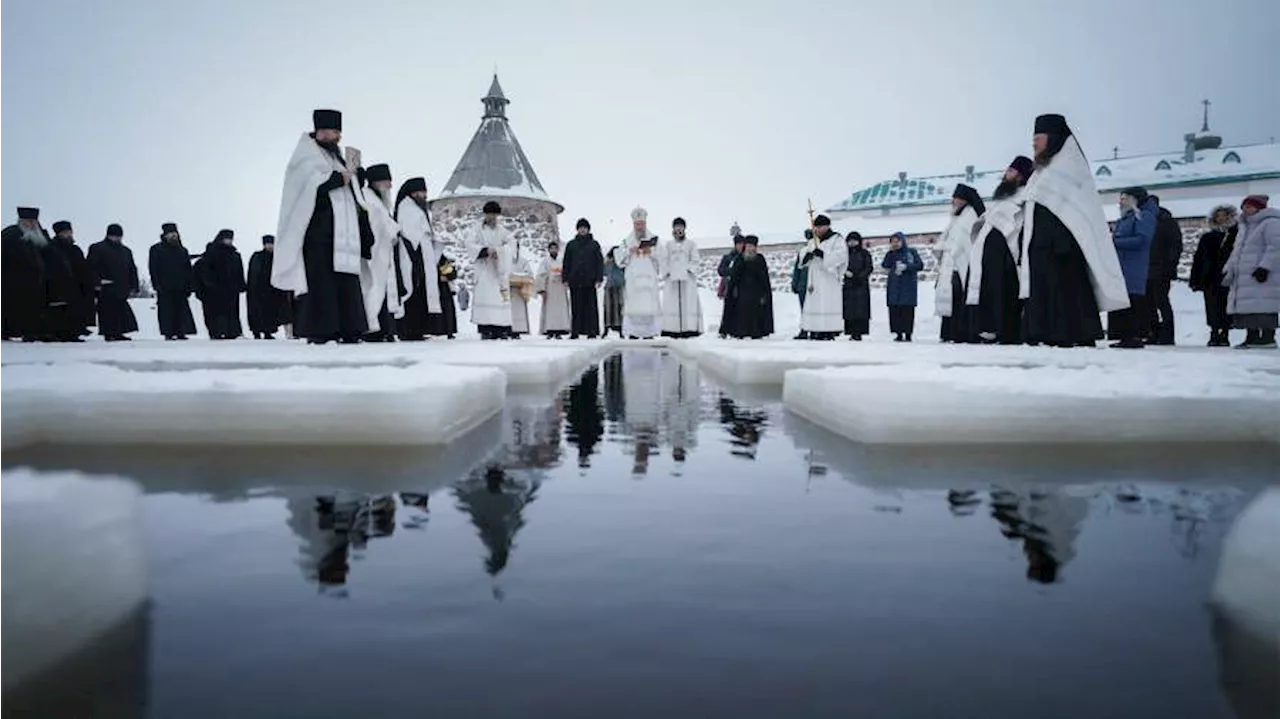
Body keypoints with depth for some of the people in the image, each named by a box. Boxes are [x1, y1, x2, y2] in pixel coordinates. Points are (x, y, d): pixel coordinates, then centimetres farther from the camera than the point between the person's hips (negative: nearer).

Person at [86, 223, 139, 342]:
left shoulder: (126, 251, 19)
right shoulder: (97, 248, 1)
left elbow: (132, 269, 21)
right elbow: (91, 267, -6)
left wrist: (133, 286, 12)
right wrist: (97, 283, -14)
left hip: (122, 289, 6)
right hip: (106, 289, -6)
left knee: (121, 311, 4)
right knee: (108, 312, -6)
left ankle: (118, 333, 10)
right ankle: (109, 334, -1)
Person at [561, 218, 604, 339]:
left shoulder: (594, 245, 9)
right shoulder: (571, 245, 13)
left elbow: (600, 262, 6)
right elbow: (566, 263, 12)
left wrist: (599, 279, -4)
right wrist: (565, 279, 3)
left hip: (589, 281, -1)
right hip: (575, 281, 1)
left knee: (591, 306, -3)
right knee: (575, 307, 1)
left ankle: (592, 331, -1)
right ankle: (575, 331, 2)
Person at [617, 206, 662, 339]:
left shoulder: (654, 239, 13)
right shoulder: (626, 241, 15)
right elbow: (620, 261, 8)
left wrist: (651, 252, -9)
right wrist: (629, 252, -6)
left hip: (649, 279, 0)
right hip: (633, 279, 0)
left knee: (649, 307, -9)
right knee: (633, 307, -10)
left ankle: (649, 334, -7)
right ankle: (632, 334, -9)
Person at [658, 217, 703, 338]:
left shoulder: (691, 244, 13)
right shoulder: (667, 245, 18)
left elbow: (694, 260, 6)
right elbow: (663, 261, 11)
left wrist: (689, 270, -9)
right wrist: (666, 272, -3)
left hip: (687, 278, -1)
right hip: (671, 278, 1)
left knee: (688, 302, -9)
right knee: (671, 303, -7)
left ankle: (689, 328, -13)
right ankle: (673, 329, -9)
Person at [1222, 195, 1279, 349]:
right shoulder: (1245, 227, 24)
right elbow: (1236, 252, 27)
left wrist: (1265, 267, -23)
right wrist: (1229, 271, 20)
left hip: (1264, 277, -9)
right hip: (1245, 277, 9)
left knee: (1264, 307, -11)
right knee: (1248, 308, 7)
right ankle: (1252, 338, 11)